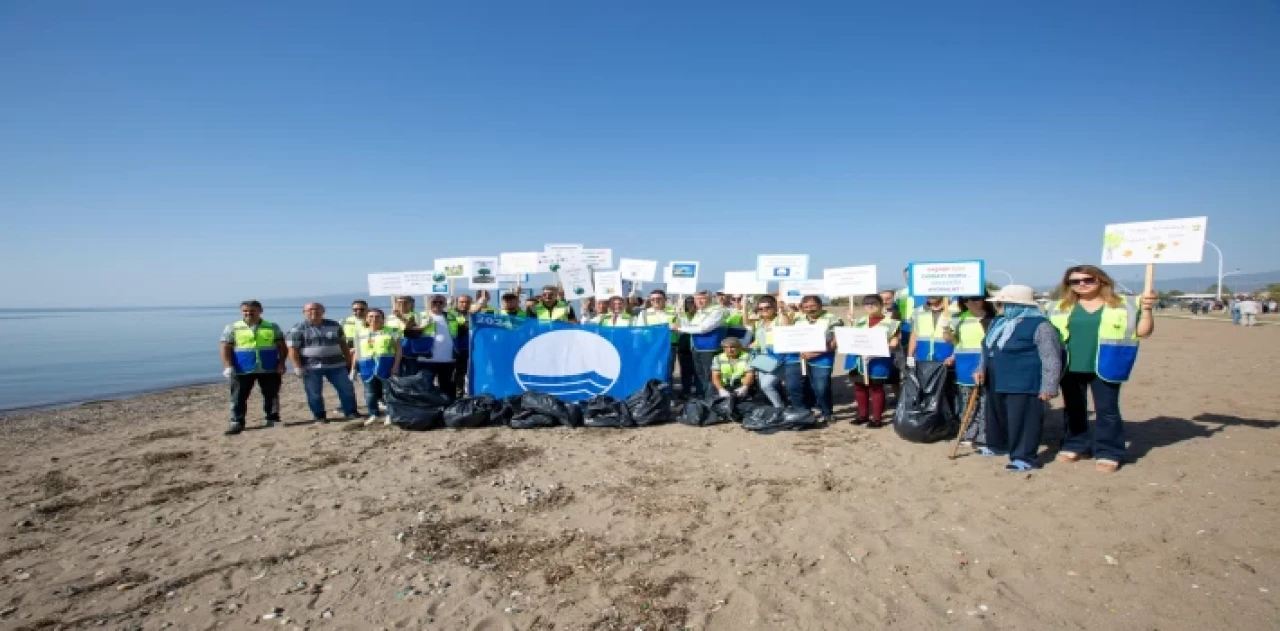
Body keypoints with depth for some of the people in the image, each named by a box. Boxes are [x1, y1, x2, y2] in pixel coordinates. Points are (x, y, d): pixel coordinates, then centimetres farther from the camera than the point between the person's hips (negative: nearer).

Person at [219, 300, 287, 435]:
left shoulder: (272, 327, 6)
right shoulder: (232, 328, 3)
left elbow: (282, 347, 7)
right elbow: (225, 348, 0)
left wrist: (281, 363, -4)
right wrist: (228, 366, -10)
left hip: (269, 369, 1)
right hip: (242, 370, 0)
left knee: (271, 396, 7)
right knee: (239, 397, 1)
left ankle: (273, 419, 20)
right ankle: (237, 422, 9)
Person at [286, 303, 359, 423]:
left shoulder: (334, 325, 9)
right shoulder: (298, 329, -2)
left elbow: (343, 344, 15)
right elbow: (292, 349, -6)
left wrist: (348, 361, 12)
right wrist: (298, 368, -13)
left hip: (336, 364, 3)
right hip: (311, 367, -2)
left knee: (347, 389, 2)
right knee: (314, 394, 2)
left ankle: (351, 413, 14)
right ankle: (319, 417, 16)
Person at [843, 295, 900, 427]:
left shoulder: (890, 323, -3)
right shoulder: (860, 322, 14)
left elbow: (894, 343, -5)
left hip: (878, 360, -6)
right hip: (858, 359, 6)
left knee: (876, 388, 1)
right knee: (859, 387, 11)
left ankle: (877, 417, 10)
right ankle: (863, 414, 25)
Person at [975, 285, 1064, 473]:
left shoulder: (1040, 326, -14)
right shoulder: (998, 323, 11)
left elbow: (1051, 359, -15)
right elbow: (988, 349, 22)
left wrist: (1048, 387, -16)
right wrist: (981, 369, 9)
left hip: (1024, 385, -9)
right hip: (996, 383, 9)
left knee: (1022, 421, -3)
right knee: (997, 416, 20)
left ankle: (1025, 457, 6)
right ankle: (997, 445, 37)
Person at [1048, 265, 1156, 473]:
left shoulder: (1123, 306, 4)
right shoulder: (1059, 308, 7)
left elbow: (1143, 332, 2)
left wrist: (1146, 309, -9)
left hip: (1103, 368, -2)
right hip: (1070, 368, 2)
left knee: (1107, 410, 2)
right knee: (1074, 409, 13)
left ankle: (1109, 453, 12)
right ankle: (1075, 446, 26)